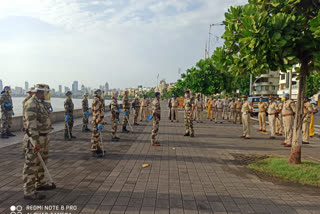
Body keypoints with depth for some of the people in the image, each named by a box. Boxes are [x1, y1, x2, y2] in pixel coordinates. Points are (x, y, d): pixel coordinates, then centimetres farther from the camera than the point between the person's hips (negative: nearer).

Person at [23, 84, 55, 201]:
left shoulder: (40, 103, 13)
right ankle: (29, 192, 8)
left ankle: (40, 183, 37)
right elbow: (31, 124, -24)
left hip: (43, 138, 10)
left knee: (41, 163, 21)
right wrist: (35, 142, -26)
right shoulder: (31, 104, -18)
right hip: (35, 139, -10)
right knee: (31, 166, -1)